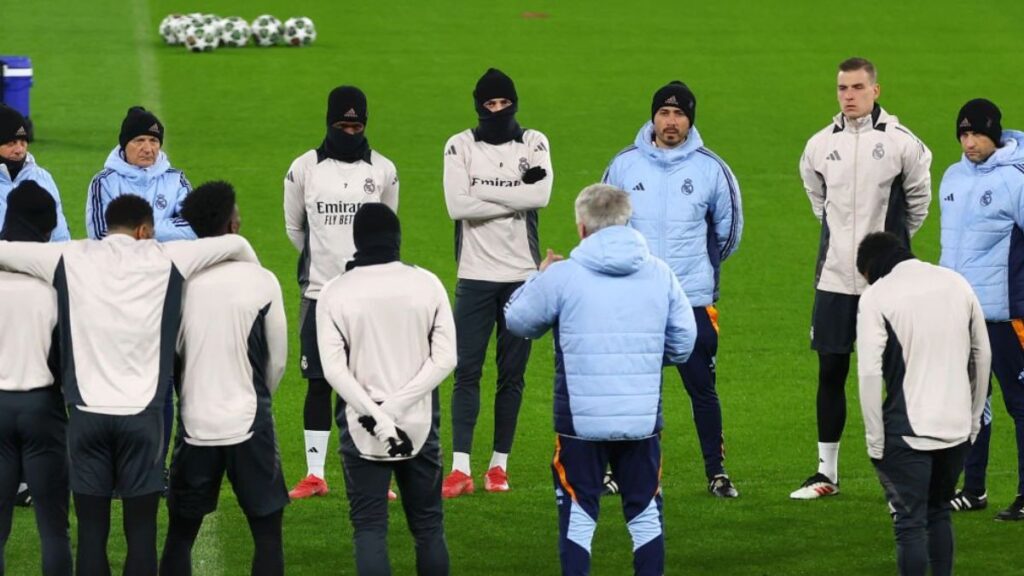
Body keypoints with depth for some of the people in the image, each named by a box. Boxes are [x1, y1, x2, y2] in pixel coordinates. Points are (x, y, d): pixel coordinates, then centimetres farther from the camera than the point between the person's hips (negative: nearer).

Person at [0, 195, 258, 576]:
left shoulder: (70, 259, 3)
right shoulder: (164, 260, 2)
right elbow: (235, 244, 10)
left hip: (87, 412, 1)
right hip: (142, 413, -1)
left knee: (91, 532, 4)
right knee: (141, 532, 3)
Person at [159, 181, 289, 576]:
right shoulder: (261, 282, -8)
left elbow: (169, 354, 5)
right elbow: (278, 359, 2)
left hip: (195, 423, 2)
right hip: (249, 424, -2)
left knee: (180, 534, 11)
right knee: (267, 531, 7)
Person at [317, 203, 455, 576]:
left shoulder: (335, 292, -6)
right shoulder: (426, 284, -2)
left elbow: (334, 369, -13)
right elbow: (445, 358, -7)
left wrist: (375, 417, -15)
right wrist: (396, 406, -12)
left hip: (362, 431, -1)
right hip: (418, 425, 2)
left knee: (369, 528, 1)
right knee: (428, 525, 11)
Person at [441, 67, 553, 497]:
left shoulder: (533, 143, 5)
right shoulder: (460, 146, 1)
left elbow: (541, 195, -13)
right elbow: (457, 206, -14)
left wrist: (483, 192, -13)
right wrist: (516, 196, -13)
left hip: (522, 274, 1)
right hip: (475, 274, -1)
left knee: (512, 374, 5)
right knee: (467, 371, -7)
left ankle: (499, 465, 12)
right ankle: (460, 469, -9)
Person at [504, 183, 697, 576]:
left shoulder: (560, 277, -9)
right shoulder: (660, 274, 2)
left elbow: (518, 321, 6)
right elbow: (683, 342, 7)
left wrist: (539, 277, 21)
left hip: (581, 420, -3)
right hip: (644, 419, 3)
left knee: (578, 514, 7)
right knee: (645, 511, 14)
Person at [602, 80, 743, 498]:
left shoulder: (711, 169, -1)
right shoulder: (624, 165, 2)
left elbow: (728, 228, 12)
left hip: (694, 301, -1)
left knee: (702, 389, 2)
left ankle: (717, 472, 10)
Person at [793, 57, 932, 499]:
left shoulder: (901, 143, -5)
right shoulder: (820, 146, 4)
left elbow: (918, 197, 8)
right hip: (835, 279, 3)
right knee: (830, 372, 6)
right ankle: (826, 472, 16)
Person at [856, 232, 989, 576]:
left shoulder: (876, 296, -7)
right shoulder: (956, 284, 9)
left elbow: (869, 373, -13)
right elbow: (982, 356, 13)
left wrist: (875, 441, -7)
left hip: (908, 431, -5)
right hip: (956, 428, 5)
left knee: (910, 524, 0)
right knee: (938, 514, 21)